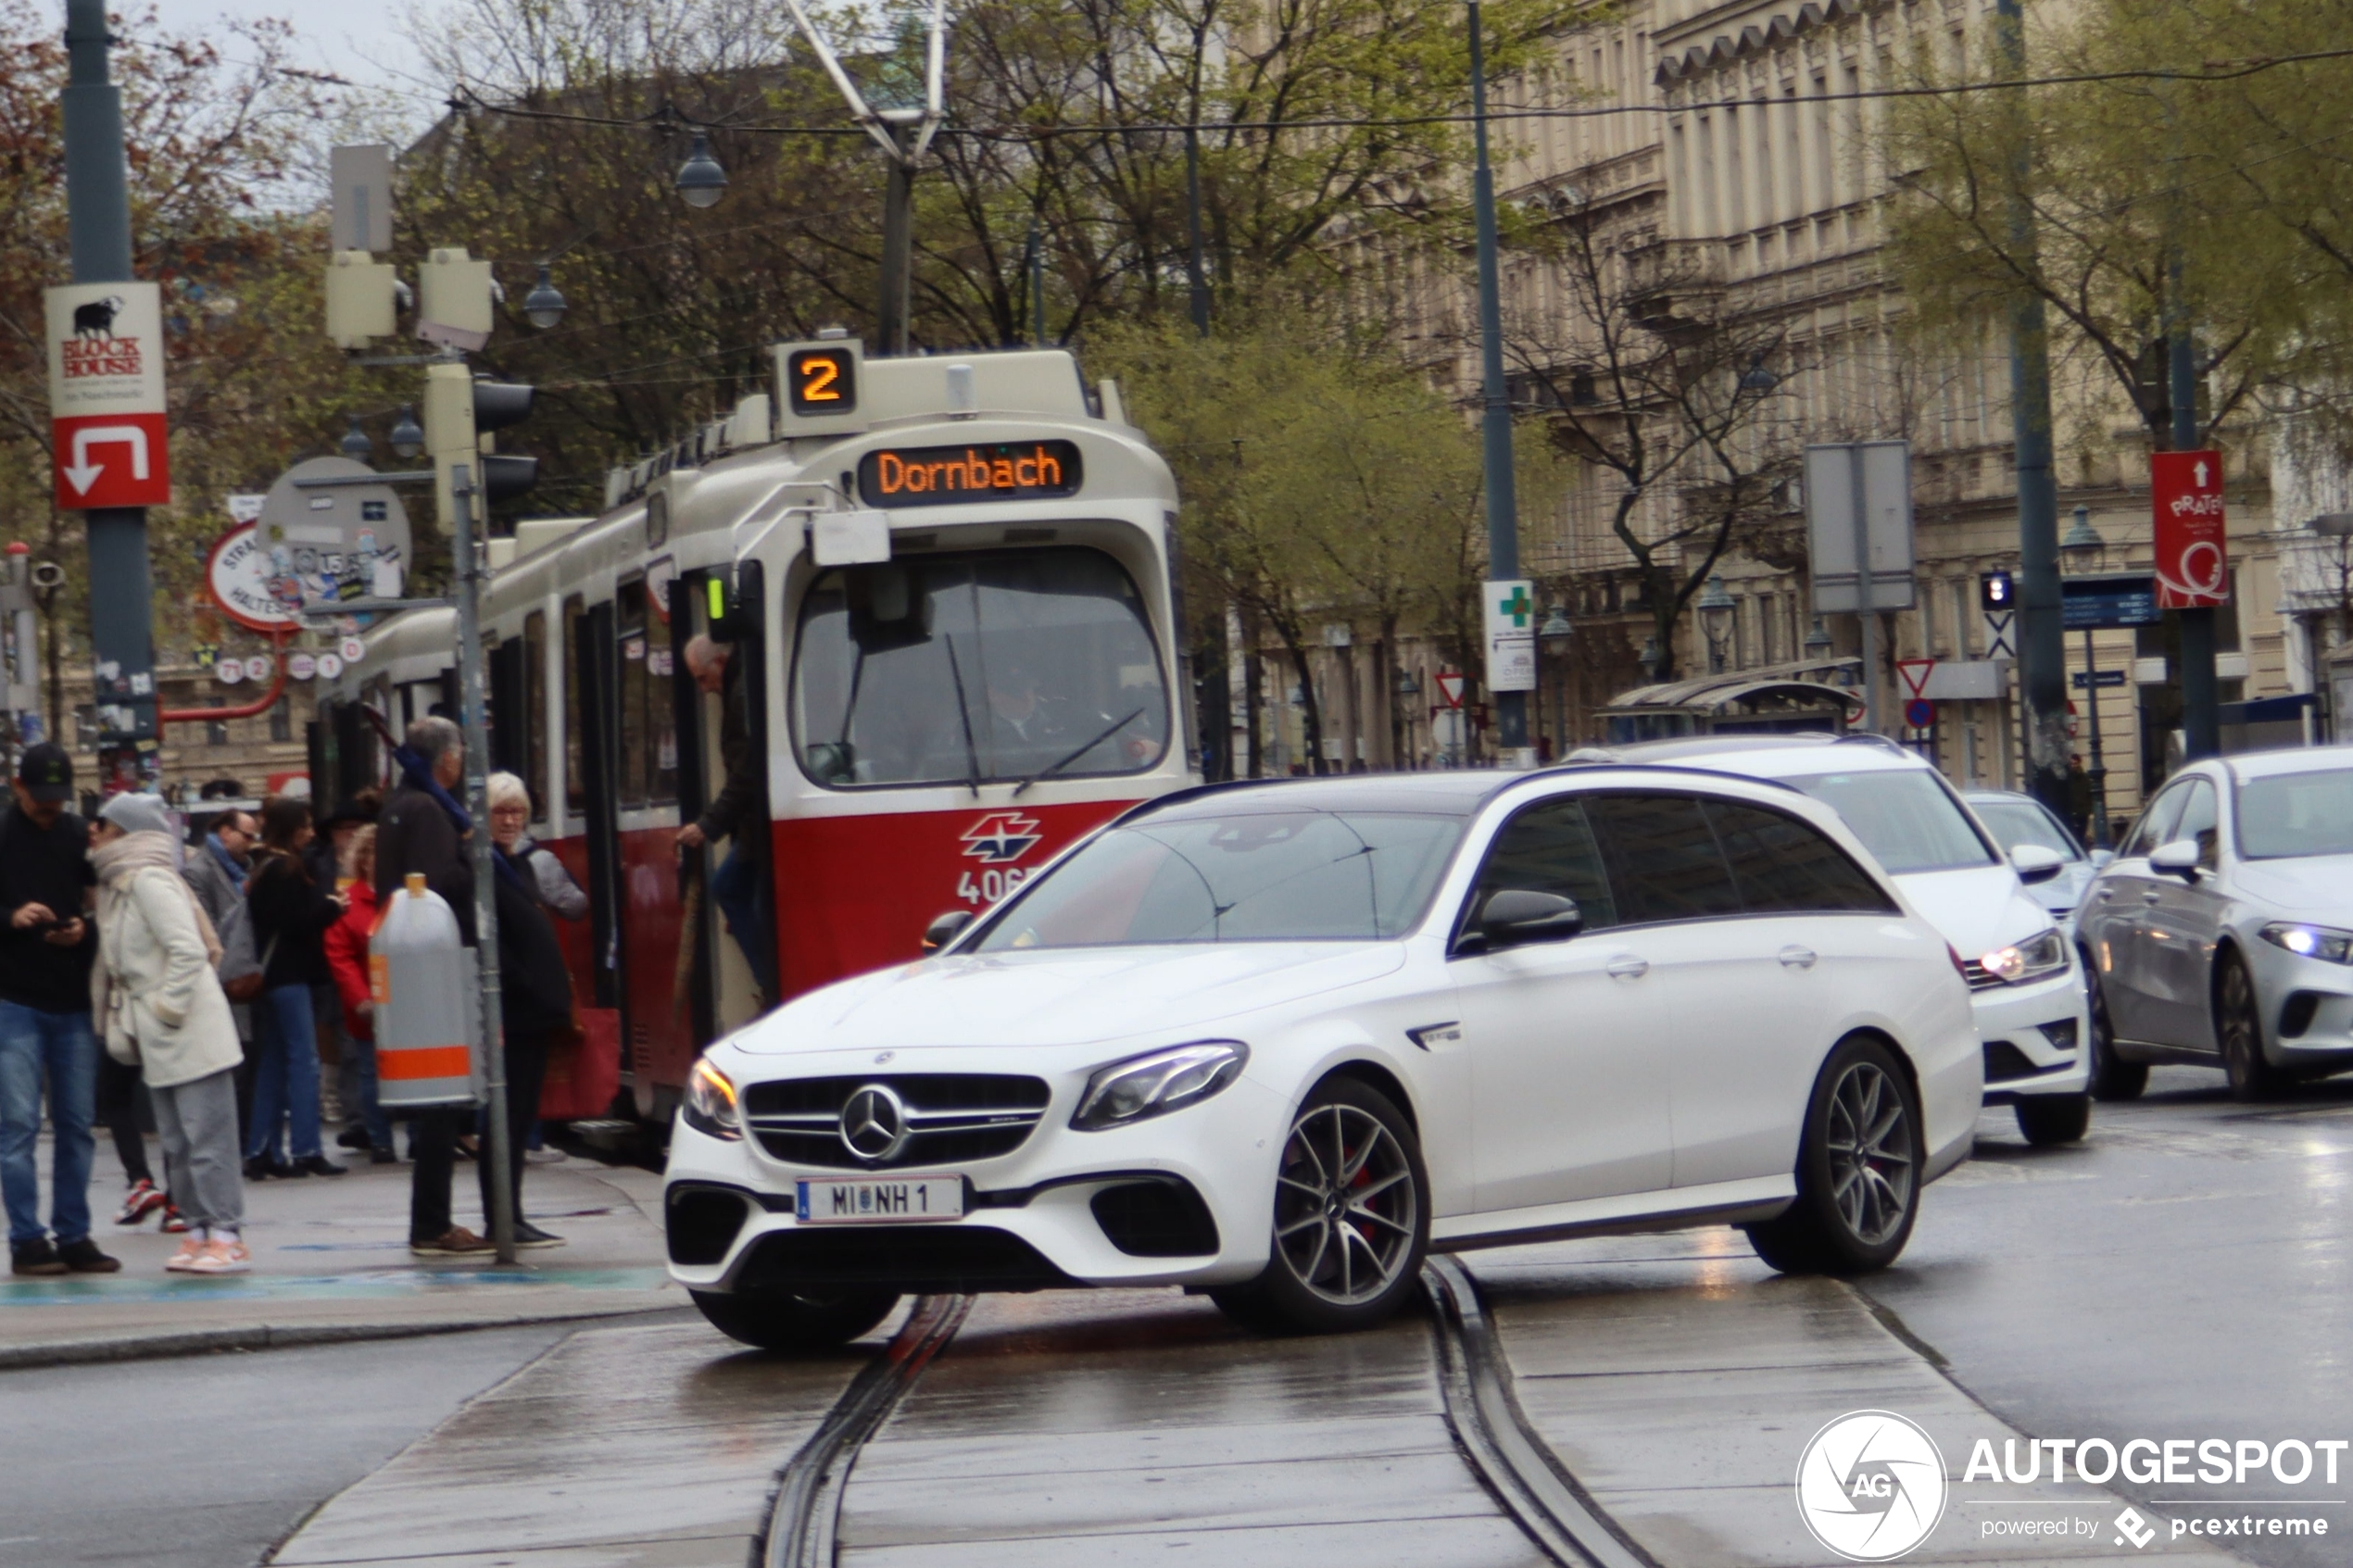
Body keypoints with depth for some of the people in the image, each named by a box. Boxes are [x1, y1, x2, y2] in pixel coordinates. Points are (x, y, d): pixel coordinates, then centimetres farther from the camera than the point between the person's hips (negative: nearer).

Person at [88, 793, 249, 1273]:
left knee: (206, 1136, -8)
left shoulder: (148, 881, -13)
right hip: (159, 1043, 10)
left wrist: (166, 1007, -17)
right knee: (176, 1143, 11)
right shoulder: (116, 885, 15)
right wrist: (120, 1025, 11)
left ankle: (228, 1237, -7)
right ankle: (199, 1231, 16)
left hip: (190, 1032, -10)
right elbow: (118, 965, 20)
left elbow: (189, 950, -20)